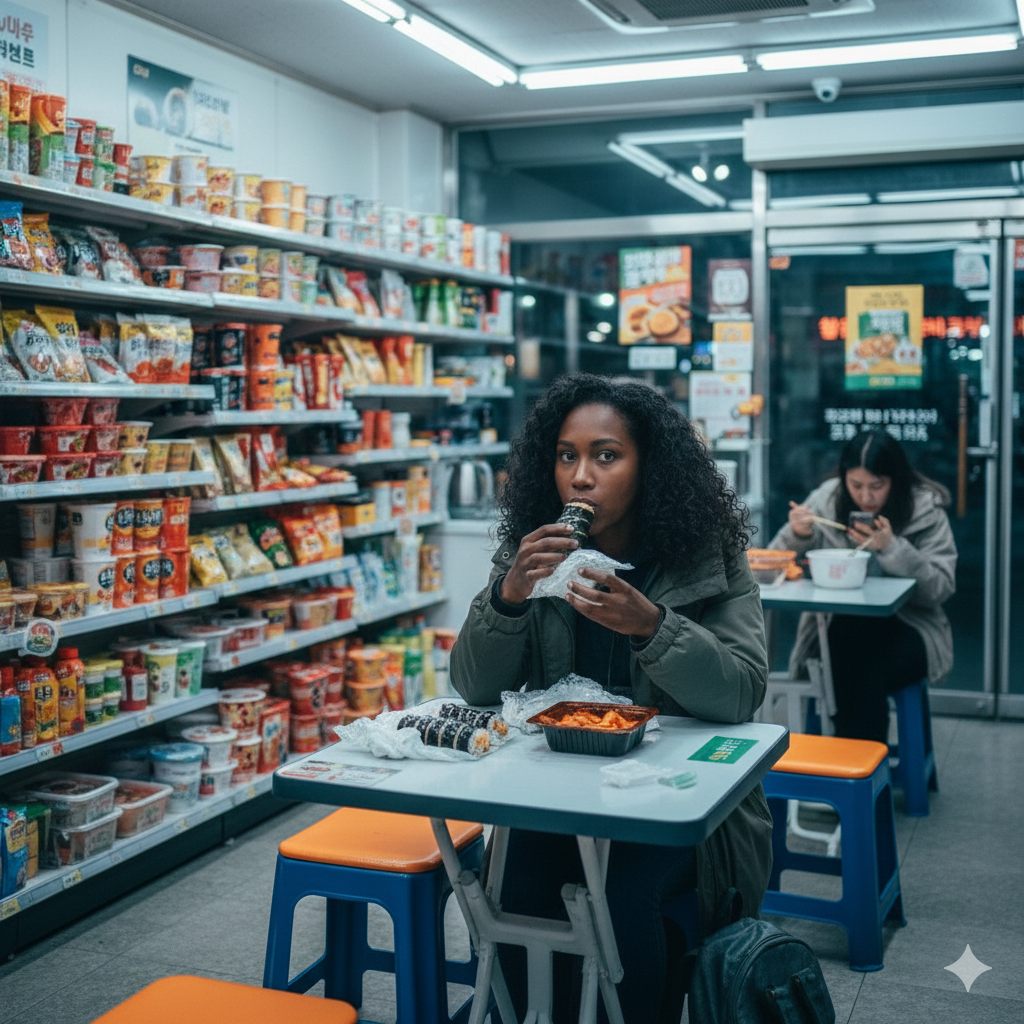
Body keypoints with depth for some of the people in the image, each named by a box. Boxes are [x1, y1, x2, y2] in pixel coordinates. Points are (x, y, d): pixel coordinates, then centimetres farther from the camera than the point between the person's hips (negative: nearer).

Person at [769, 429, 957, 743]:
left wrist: (892, 548, -22)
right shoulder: (827, 499, 0)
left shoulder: (926, 508, -3)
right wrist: (797, 535, -18)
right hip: (839, 625, 1)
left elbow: (941, 588, -9)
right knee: (851, 661, -31)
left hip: (906, 626, -1)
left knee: (866, 672, -31)